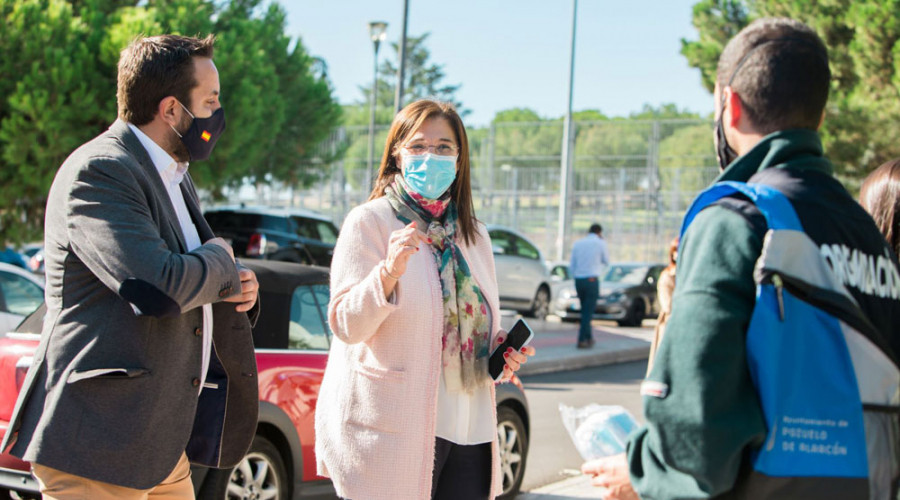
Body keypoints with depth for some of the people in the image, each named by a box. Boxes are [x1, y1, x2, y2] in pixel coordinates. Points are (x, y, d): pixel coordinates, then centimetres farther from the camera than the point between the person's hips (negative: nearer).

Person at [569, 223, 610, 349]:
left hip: (578, 280, 5)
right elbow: (606, 262, 11)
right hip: (592, 280, -5)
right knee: (588, 312, -2)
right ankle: (582, 340, -7)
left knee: (585, 310, 18)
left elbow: (572, 264, 10)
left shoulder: (577, 243, 10)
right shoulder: (600, 243, -2)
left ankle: (589, 338, 26)